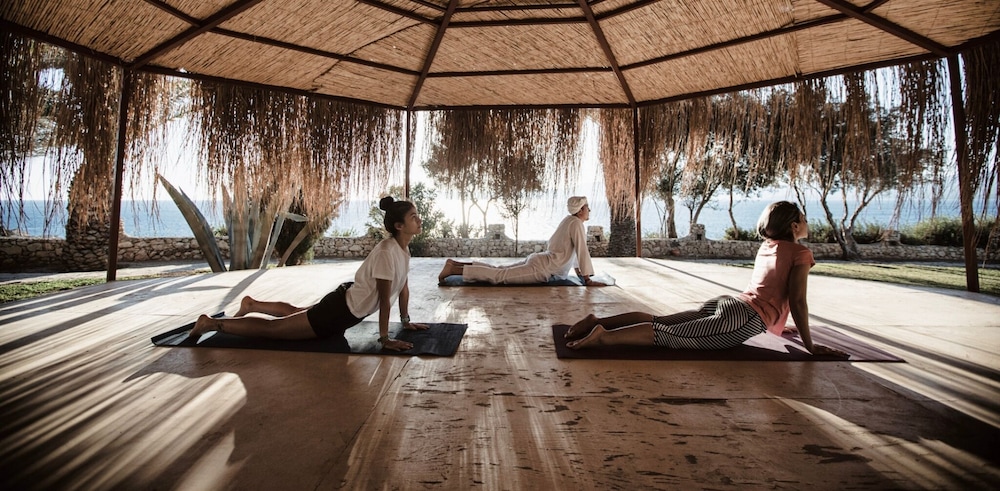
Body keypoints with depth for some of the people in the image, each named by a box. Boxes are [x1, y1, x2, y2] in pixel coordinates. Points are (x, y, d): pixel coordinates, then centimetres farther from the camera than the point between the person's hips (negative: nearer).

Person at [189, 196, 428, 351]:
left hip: (348, 303, 9)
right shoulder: (387, 252, -30)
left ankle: (252, 304, 51)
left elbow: (403, 286, 9)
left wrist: (406, 320, 13)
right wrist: (384, 339, -24)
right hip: (339, 310, -9)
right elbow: (385, 298, -29)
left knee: (295, 312, 34)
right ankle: (211, 322, 19)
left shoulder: (404, 249, -1)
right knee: (272, 328, 4)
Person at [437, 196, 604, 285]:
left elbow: (574, 249, 29)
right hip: (541, 268, -10)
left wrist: (578, 270, 31)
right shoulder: (576, 223, -13)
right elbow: (582, 251, -17)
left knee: (498, 270, 9)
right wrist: (587, 280, -14)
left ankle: (456, 264, 9)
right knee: (499, 276, -14)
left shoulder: (570, 220, 18)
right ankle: (455, 270, -17)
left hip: (537, 260, 10)